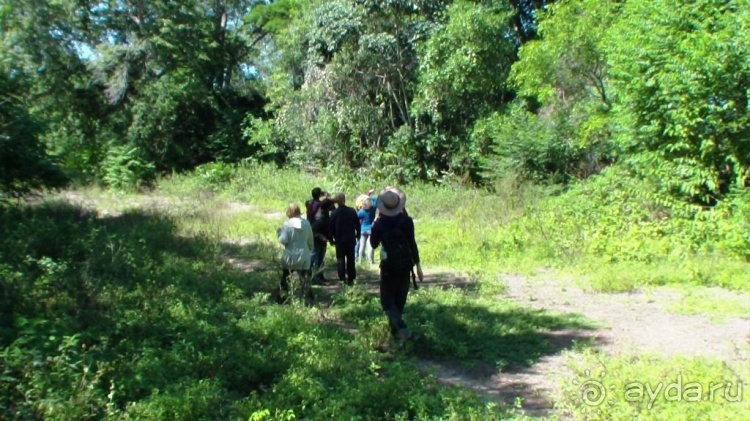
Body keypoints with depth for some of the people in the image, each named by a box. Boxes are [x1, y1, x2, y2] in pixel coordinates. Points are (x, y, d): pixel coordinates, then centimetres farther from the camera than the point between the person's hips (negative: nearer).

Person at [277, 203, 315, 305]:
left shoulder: (287, 224, -13)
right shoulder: (307, 223, 0)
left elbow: (283, 240, -16)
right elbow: (310, 240, 9)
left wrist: (279, 232, 3)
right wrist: (310, 250, 25)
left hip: (290, 256, -2)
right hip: (303, 256, 2)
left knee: (284, 277, 18)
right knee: (304, 279, 2)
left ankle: (281, 297, 28)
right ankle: (308, 300, -6)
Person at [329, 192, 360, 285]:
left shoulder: (334, 213, -8)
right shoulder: (352, 211, -4)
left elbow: (331, 228, -4)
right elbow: (357, 224, 2)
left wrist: (331, 239, 7)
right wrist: (357, 235, 15)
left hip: (339, 240, -2)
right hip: (351, 240, 2)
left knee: (340, 260, 5)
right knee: (351, 259, 9)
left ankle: (342, 279, 1)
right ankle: (351, 279, 9)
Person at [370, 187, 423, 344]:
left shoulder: (380, 223, -11)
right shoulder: (407, 221, -9)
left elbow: (374, 244, 1)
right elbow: (412, 243, -8)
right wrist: (418, 265, -2)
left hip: (388, 265, -2)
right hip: (405, 264, 2)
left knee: (387, 300, 4)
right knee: (399, 299, 17)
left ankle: (402, 328, -16)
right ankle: (394, 328, 26)